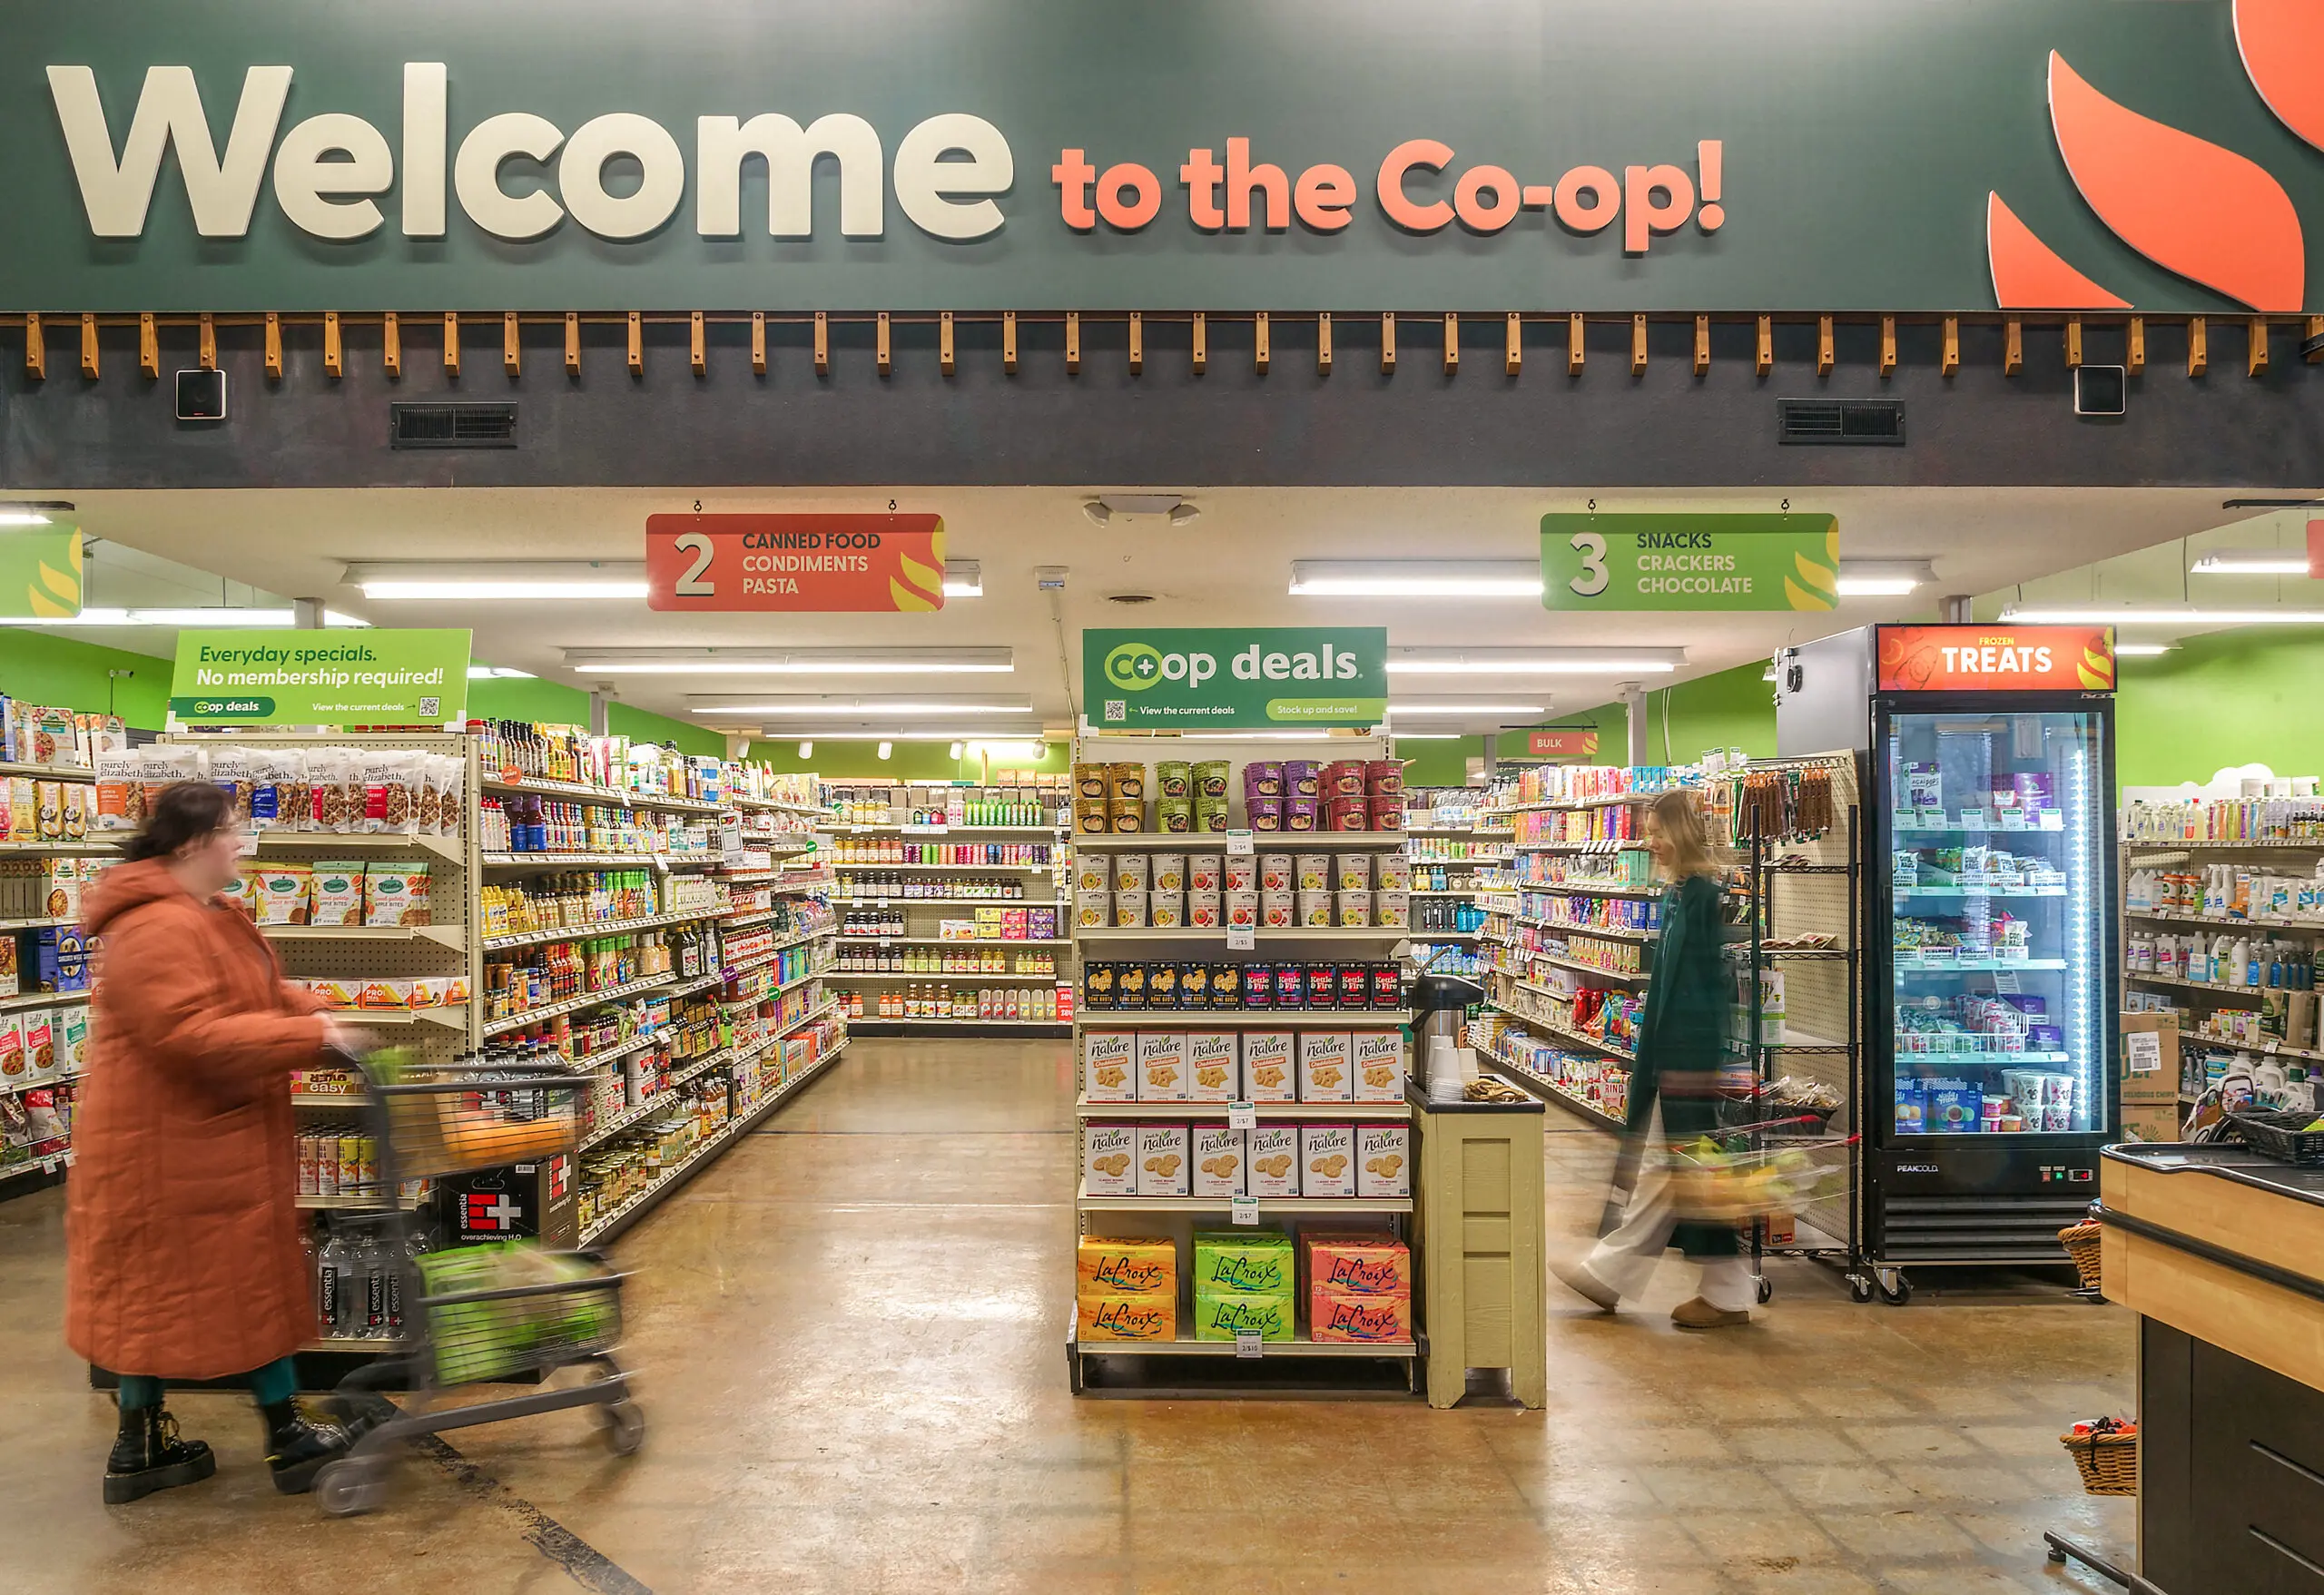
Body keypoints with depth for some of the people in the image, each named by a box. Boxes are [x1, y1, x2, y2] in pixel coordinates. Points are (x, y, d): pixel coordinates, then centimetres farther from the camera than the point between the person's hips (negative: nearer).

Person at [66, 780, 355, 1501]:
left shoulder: (212, 917, 11)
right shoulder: (155, 930, -24)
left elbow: (259, 990, 19)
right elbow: (194, 1036, -30)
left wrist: (313, 1014, 2)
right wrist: (308, 1036, -26)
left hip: (219, 1136, 11)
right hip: (166, 1144, -11)